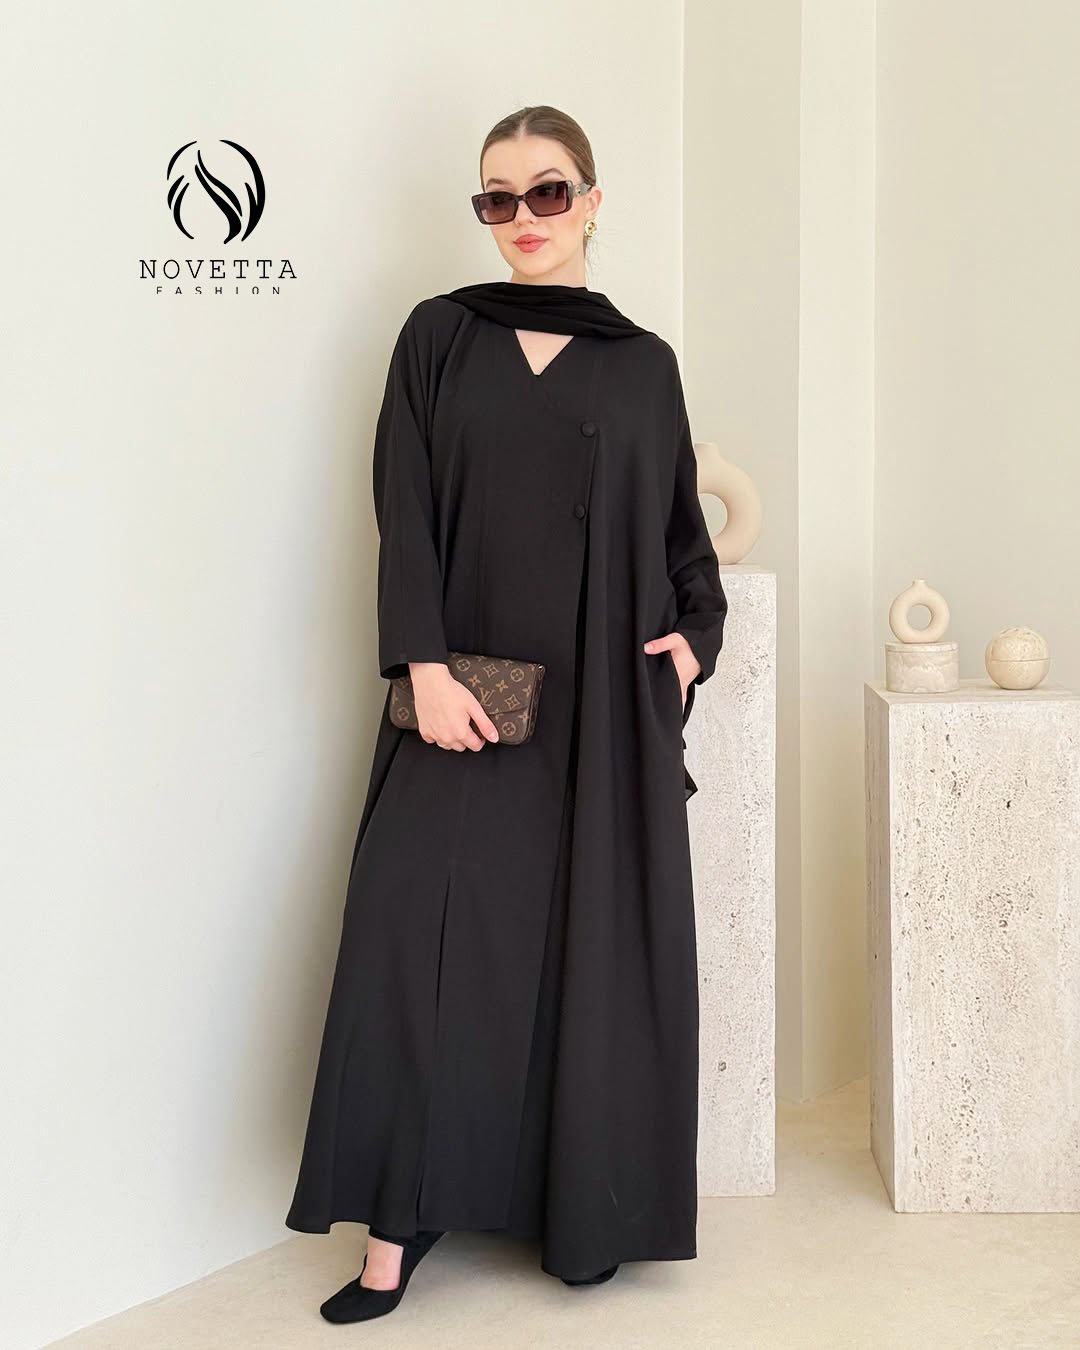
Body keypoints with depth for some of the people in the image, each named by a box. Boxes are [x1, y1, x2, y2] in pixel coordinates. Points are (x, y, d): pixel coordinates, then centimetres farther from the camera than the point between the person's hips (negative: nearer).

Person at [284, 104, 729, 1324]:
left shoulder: (643, 363, 11)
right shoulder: (439, 337, 7)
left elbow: (682, 530, 16)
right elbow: (405, 514, -1)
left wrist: (692, 636, -2)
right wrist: (425, 665, -12)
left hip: (605, 702, 1)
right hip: (468, 694, -1)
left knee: (599, 946, 2)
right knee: (420, 934, -10)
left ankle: (589, 1206, 17)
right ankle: (398, 1229, -1)